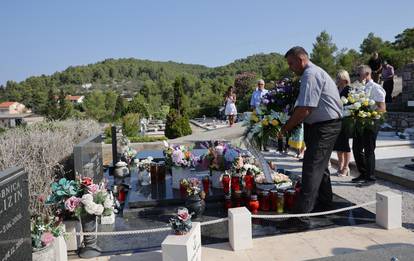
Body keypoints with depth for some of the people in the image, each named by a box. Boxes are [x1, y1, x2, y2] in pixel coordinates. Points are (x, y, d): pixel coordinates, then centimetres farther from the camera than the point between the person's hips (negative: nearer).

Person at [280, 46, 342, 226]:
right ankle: (325, 205, 33)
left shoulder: (311, 75, -17)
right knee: (320, 166, 19)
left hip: (324, 127, -11)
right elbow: (304, 106, 16)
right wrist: (291, 125, 7)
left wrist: (285, 128, -13)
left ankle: (302, 215, -12)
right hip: (325, 125, 11)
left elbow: (304, 110, -24)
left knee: (312, 168, -13)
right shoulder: (314, 72, 16)